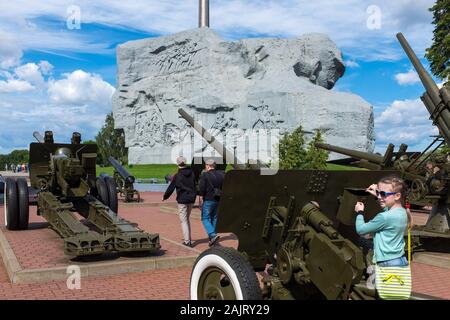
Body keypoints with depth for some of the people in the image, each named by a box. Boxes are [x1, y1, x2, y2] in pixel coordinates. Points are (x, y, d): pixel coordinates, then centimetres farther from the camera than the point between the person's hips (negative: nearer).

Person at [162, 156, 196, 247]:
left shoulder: (177, 176, -12)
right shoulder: (191, 173, 3)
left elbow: (171, 188, -5)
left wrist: (165, 197, 10)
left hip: (182, 200, -5)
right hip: (191, 199, 5)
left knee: (183, 220, -1)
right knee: (187, 219, 18)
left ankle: (187, 241, -6)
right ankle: (188, 239, 20)